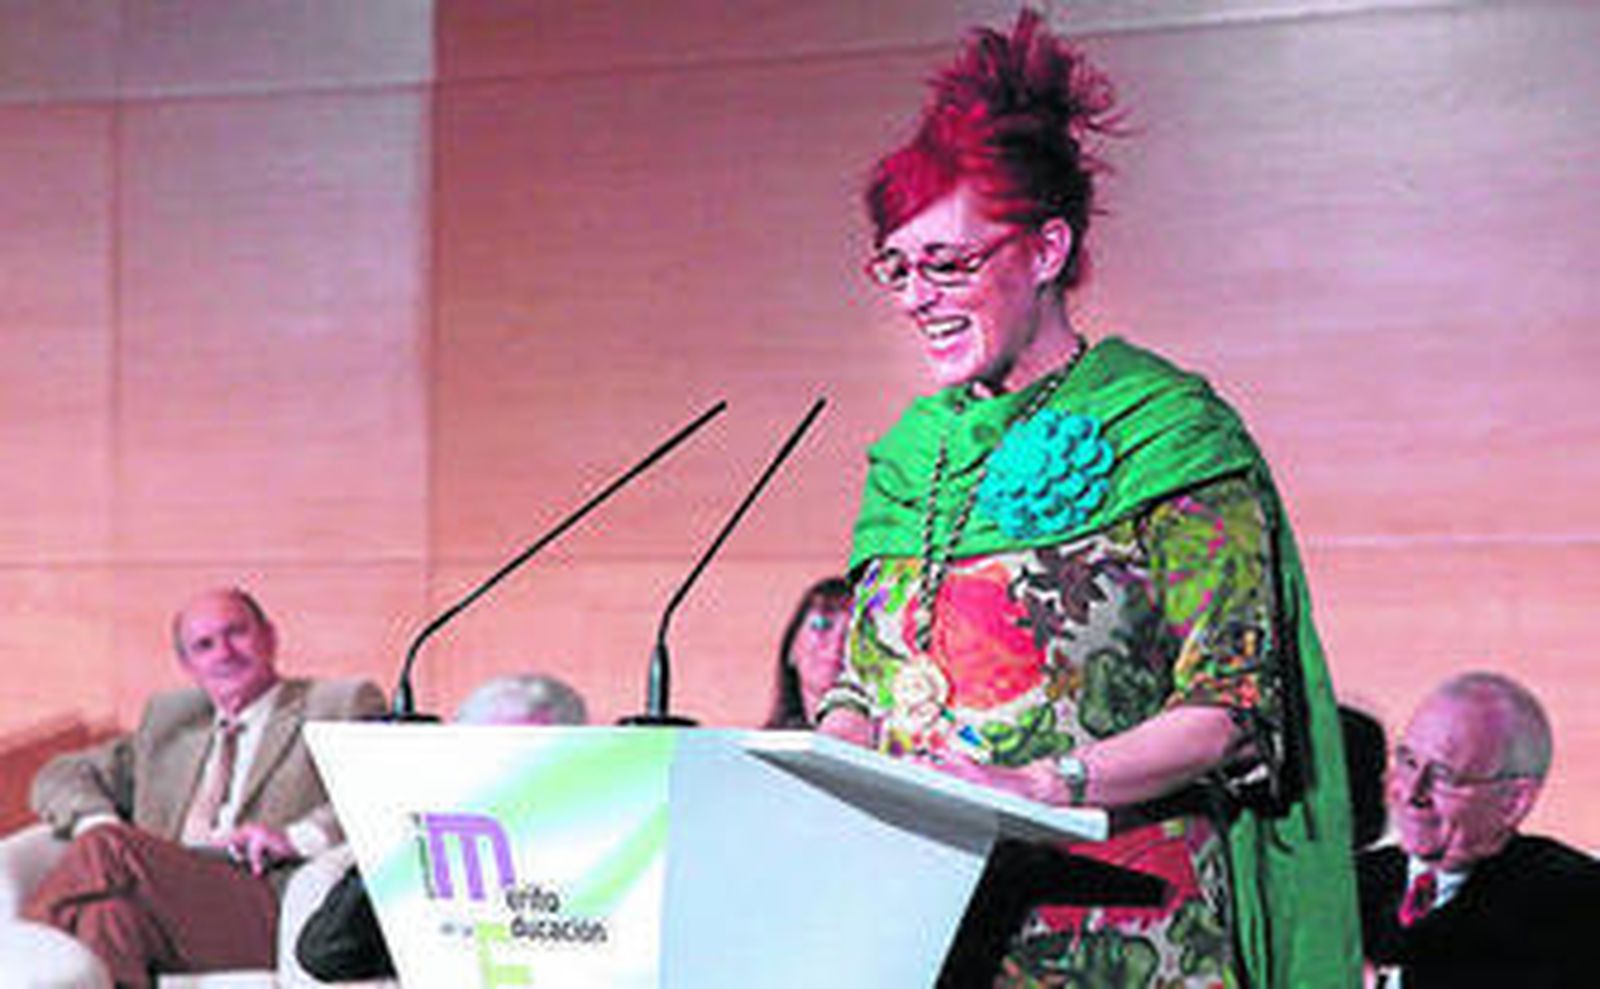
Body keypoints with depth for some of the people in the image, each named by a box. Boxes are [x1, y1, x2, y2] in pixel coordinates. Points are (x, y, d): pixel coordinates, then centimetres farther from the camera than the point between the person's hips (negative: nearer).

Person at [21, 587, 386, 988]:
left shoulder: (341, 704, 17)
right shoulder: (168, 720, 33)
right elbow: (59, 776, 31)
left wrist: (298, 838, -15)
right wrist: (99, 823, 5)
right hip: (163, 904, 4)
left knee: (107, 850, -29)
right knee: (110, 910, -34)